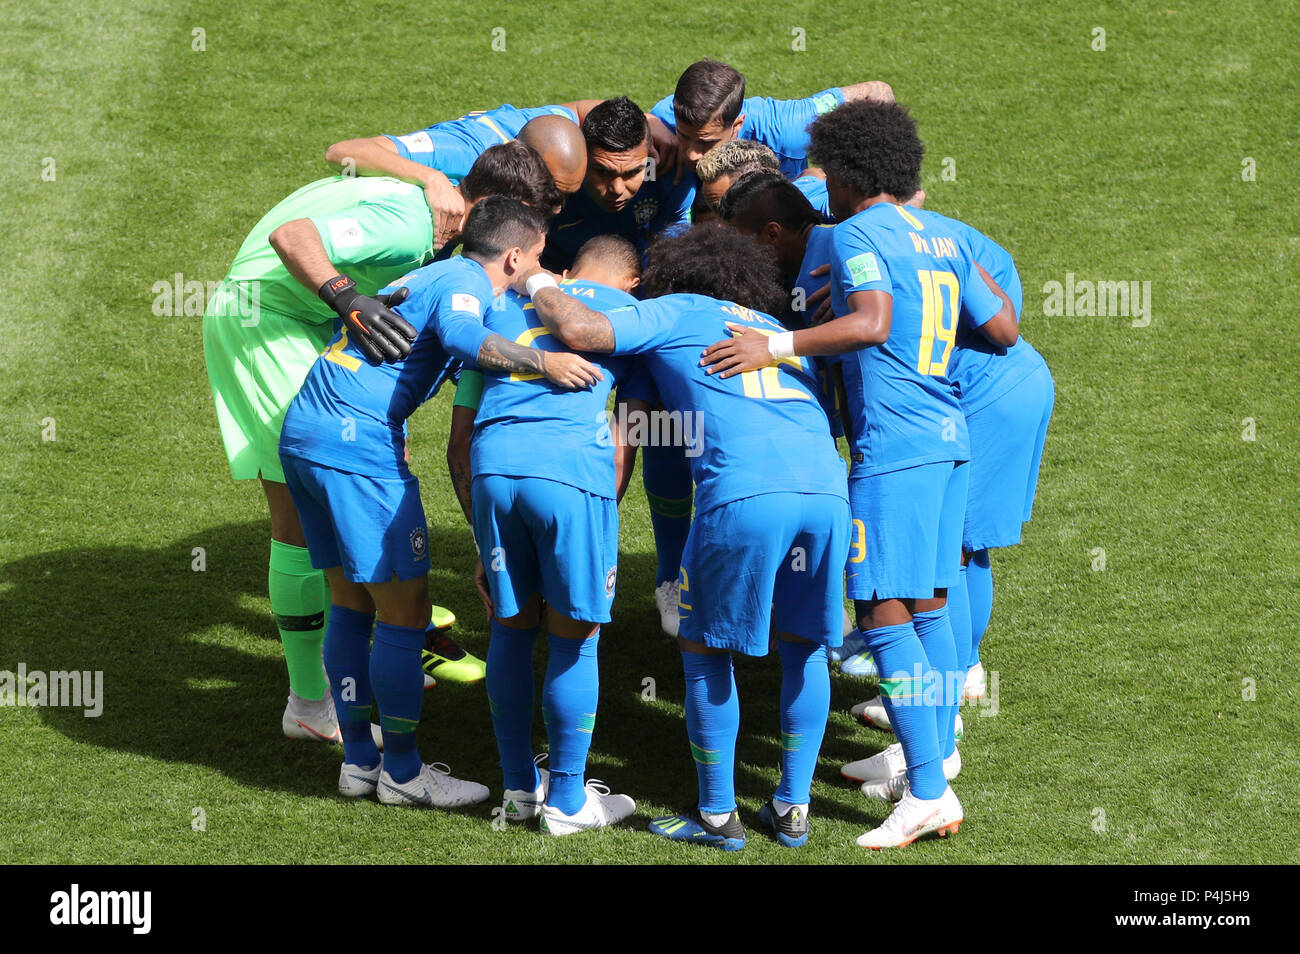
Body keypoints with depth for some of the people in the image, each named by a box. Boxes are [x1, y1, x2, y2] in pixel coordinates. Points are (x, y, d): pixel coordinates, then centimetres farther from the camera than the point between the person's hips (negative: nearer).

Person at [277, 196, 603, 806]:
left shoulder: (432, 277, 25)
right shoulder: (465, 281, -4)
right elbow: (460, 337, -25)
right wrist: (541, 362, -31)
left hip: (303, 432, 10)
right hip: (357, 440, -10)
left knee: (352, 604, 15)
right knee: (405, 610, -3)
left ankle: (358, 761, 20)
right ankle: (402, 773, 3)